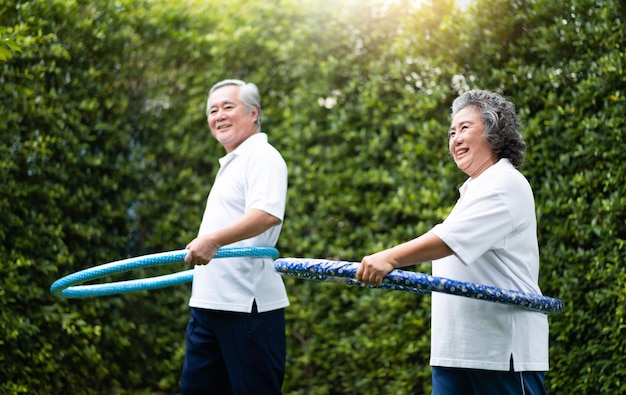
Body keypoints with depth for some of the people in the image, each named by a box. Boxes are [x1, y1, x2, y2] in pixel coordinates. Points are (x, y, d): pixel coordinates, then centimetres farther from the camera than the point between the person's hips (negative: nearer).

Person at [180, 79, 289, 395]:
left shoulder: (262, 156, -9)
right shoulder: (230, 164, 21)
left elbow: (268, 213, -27)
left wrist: (213, 239, -37)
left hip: (247, 304, -10)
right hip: (209, 302, 10)